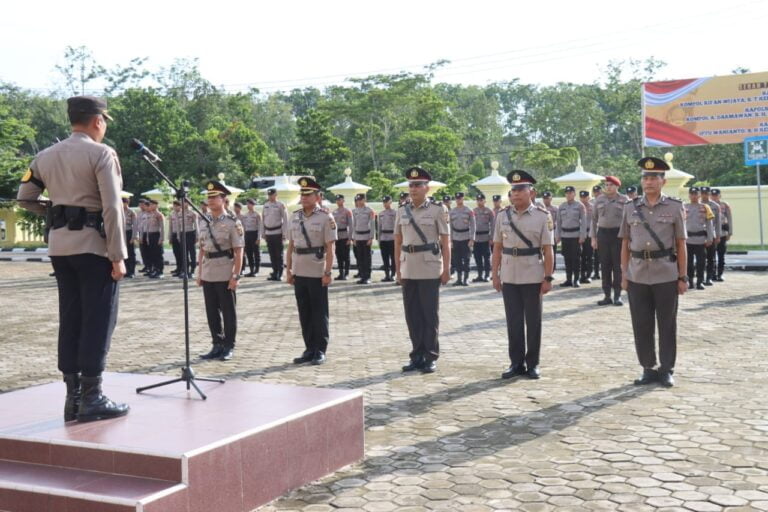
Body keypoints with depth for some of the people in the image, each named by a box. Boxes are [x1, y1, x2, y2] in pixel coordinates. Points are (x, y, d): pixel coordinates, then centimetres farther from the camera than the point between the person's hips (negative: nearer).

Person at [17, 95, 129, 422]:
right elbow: (112, 208, -15)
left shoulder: (45, 156, 12)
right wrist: (118, 256, -14)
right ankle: (91, 398, -1)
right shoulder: (101, 153, -9)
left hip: (59, 245, 7)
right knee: (98, 319, -2)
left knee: (70, 318, 10)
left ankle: (72, 396, 14)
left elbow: (25, 198, 18)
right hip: (93, 245, -7)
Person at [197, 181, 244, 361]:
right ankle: (217, 345, 21)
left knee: (228, 312, 4)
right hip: (208, 275, 6)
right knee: (211, 312, 10)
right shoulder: (206, 223, 10)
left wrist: (236, 276, -16)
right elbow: (202, 250, 15)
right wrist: (200, 273, 11)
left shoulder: (232, 223, -8)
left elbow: (238, 252, -11)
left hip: (225, 275, -6)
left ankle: (228, 347, 13)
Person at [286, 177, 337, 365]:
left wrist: (328, 273, -15)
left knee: (319, 314, 2)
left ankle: (320, 350, 10)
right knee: (304, 314, 10)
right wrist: (288, 269, 9)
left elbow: (330, 248, -11)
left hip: (318, 274, -6)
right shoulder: (295, 217, 9)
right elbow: (290, 245, 13)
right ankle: (309, 349, 20)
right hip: (299, 274, 6)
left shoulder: (325, 218, -8)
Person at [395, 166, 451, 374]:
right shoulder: (402, 211, 9)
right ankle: (417, 356, 18)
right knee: (412, 314, 8)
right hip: (409, 269, 4)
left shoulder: (437, 210, -3)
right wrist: (398, 269, 9)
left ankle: (430, 357, 9)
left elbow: (445, 242, -3)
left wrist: (446, 270, -7)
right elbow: (398, 242, 13)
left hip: (430, 269, -4)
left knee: (430, 314, 1)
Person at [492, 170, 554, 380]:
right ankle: (516, 363, 16)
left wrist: (548, 278, -9)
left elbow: (548, 250, -5)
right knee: (513, 321, 7)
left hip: (533, 277, -2)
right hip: (509, 277, 2)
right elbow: (497, 247, 7)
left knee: (533, 322, 6)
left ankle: (532, 364, 16)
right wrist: (495, 274, 3)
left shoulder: (542, 216, -3)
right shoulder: (503, 216, 5)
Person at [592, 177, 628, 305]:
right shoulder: (599, 199, 7)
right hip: (603, 233, 2)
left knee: (618, 265, 0)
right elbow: (594, 219, 11)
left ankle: (617, 296, 6)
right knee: (605, 265, 4)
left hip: (618, 233, -2)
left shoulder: (624, 200, 0)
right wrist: (593, 237, 6)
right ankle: (607, 295, 10)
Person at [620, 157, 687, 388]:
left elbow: (681, 245, 2)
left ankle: (666, 370, 16)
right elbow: (625, 244, 9)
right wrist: (623, 275, 4)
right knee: (641, 325, 6)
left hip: (666, 276, -2)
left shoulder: (675, 207, 1)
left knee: (667, 325, 5)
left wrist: (683, 277, -1)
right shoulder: (630, 208, 6)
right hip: (637, 277, 2)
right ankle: (648, 369, 18)